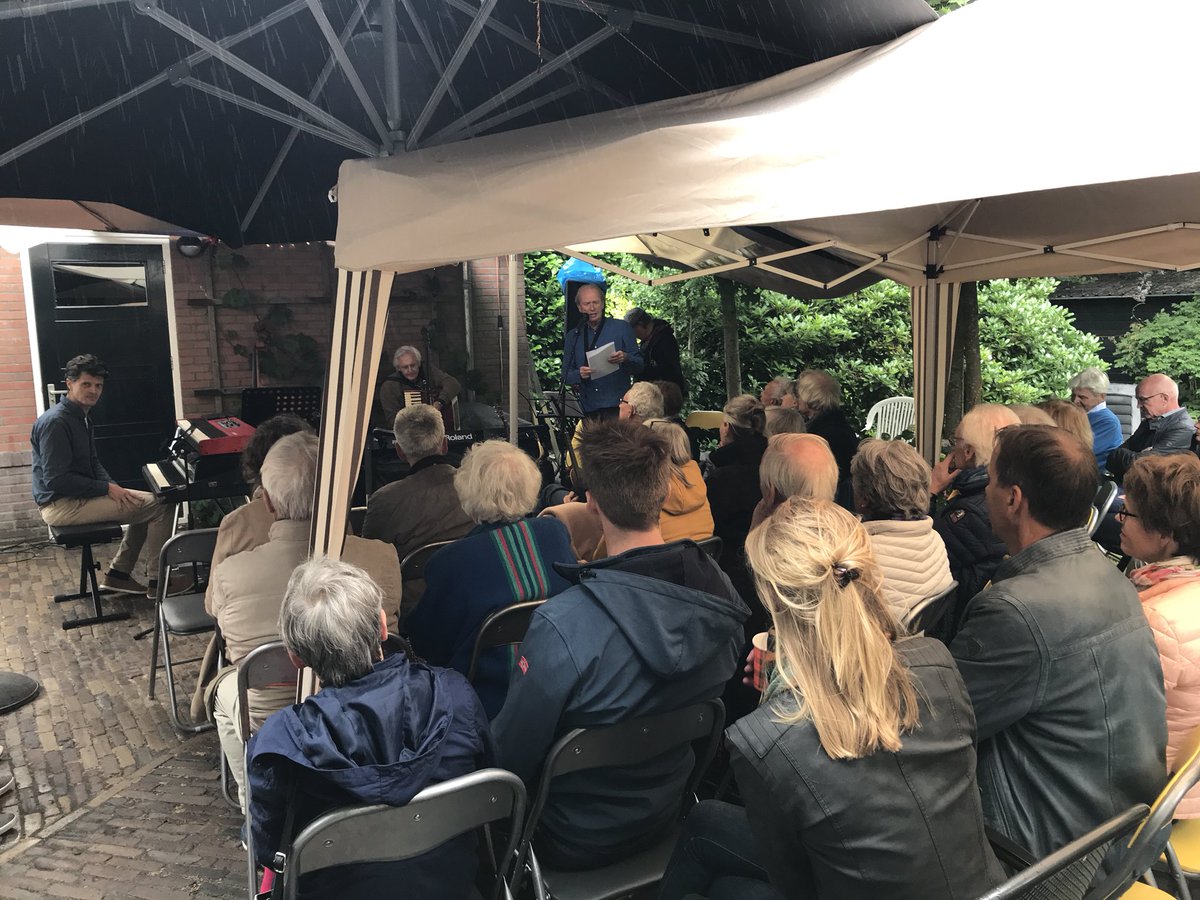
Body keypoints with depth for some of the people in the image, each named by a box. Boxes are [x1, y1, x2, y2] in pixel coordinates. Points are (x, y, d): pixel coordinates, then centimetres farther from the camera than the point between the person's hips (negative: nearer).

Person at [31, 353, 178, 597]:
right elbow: (56, 479, -24)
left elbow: (92, 463, 20)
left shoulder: (82, 417, 13)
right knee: (161, 506, -15)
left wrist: (113, 486, 2)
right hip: (61, 505, -11)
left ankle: (118, 573, 18)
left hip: (78, 495, 11)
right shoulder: (55, 422, -19)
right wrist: (107, 488, -19)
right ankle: (157, 581, -6)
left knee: (145, 503, 19)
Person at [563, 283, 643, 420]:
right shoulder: (573, 336, 13)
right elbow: (566, 375, 11)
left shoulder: (622, 327, 6)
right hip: (588, 407, 2)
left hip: (617, 405, -2)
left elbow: (639, 365, 4)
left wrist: (625, 358, -18)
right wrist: (579, 374, -11)